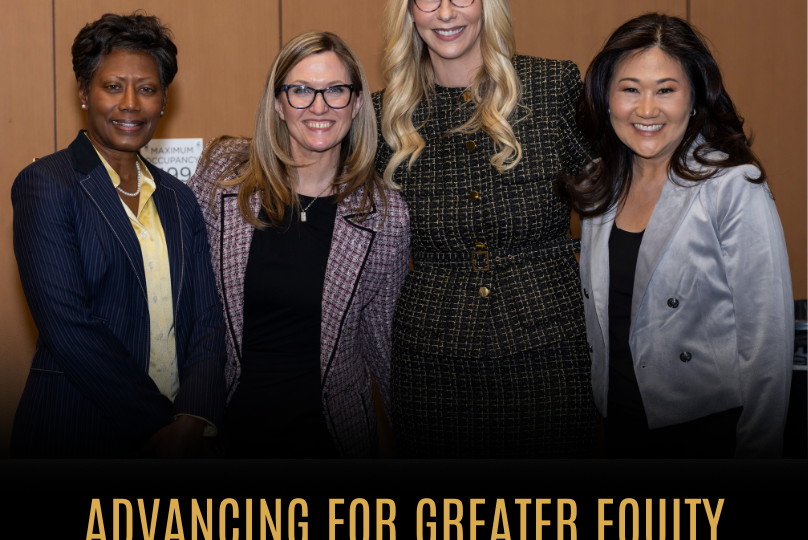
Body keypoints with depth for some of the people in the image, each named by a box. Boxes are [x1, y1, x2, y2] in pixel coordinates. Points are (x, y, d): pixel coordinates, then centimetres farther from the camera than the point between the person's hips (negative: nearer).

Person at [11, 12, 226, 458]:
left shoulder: (179, 200, 10)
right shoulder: (45, 184, -7)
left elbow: (207, 320, 4)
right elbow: (67, 325, -16)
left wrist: (195, 422, -12)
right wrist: (160, 422, -16)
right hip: (73, 436, -5)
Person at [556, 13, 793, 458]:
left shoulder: (736, 189, -16)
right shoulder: (600, 187, 2)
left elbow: (768, 341, -15)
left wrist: (757, 451, -14)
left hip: (708, 431, -5)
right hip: (619, 423, 5)